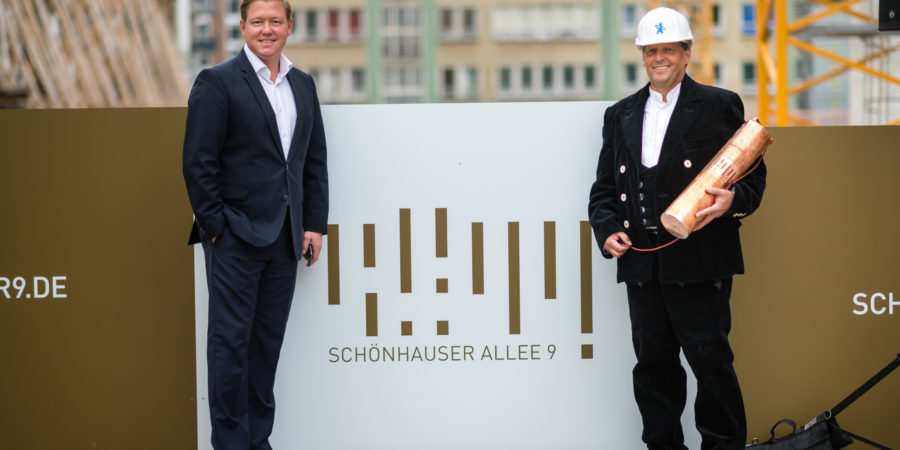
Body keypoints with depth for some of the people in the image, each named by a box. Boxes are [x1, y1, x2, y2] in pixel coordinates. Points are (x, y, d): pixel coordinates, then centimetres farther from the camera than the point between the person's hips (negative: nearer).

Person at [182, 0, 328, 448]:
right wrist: (215, 225, -11)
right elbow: (198, 162, -8)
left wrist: (314, 225, 8)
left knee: (268, 342, 10)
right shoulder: (217, 82, -5)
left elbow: (315, 161, 15)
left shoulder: (303, 85, 13)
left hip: (284, 239, 5)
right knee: (231, 342, -1)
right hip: (236, 237, -5)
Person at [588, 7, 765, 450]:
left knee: (710, 358, -3)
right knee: (653, 361, 8)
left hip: (699, 263, -4)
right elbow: (605, 186, 19)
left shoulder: (720, 106, 4)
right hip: (641, 262, 5)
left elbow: (752, 173, 3)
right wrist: (607, 230, 1)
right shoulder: (620, 115, 17)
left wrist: (732, 200, -18)